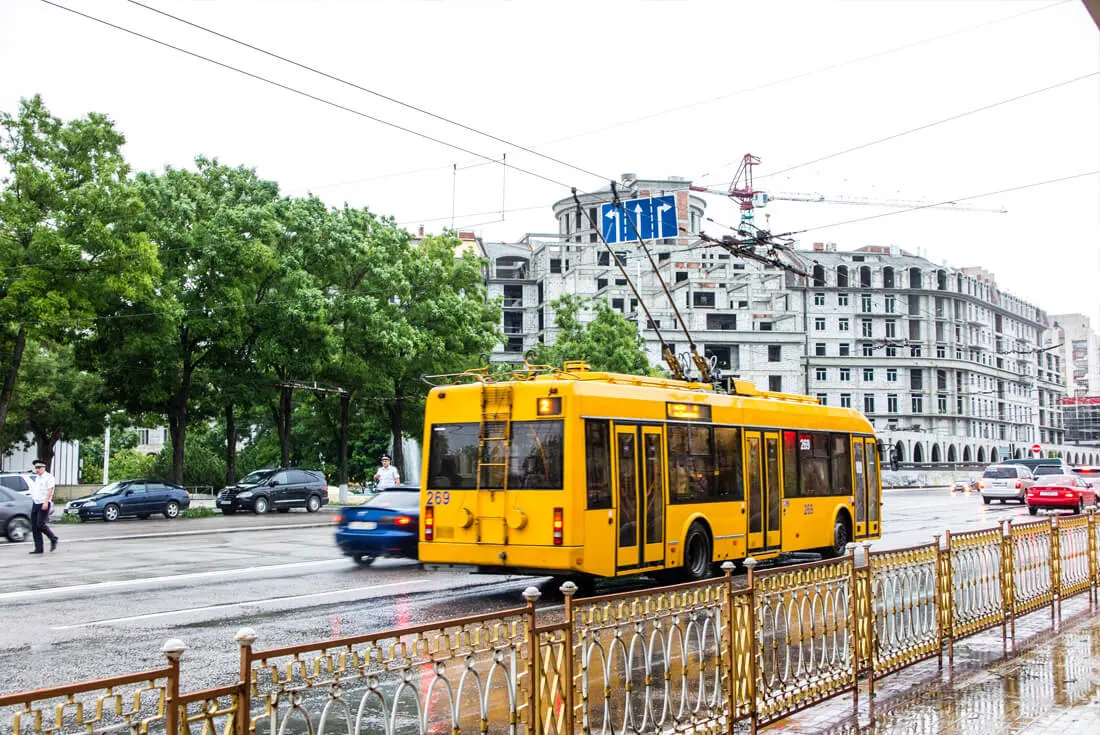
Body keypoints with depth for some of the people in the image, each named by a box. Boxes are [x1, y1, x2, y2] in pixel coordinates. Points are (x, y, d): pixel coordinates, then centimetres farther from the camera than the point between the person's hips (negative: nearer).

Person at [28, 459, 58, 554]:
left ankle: (53, 539, 7)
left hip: (44, 504, -8)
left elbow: (50, 490, -14)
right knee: (34, 527, 2)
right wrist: (33, 501, 17)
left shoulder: (48, 477, -6)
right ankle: (38, 549, 4)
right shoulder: (36, 478, 18)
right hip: (35, 504, 8)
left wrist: (46, 502, -21)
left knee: (41, 525, -15)